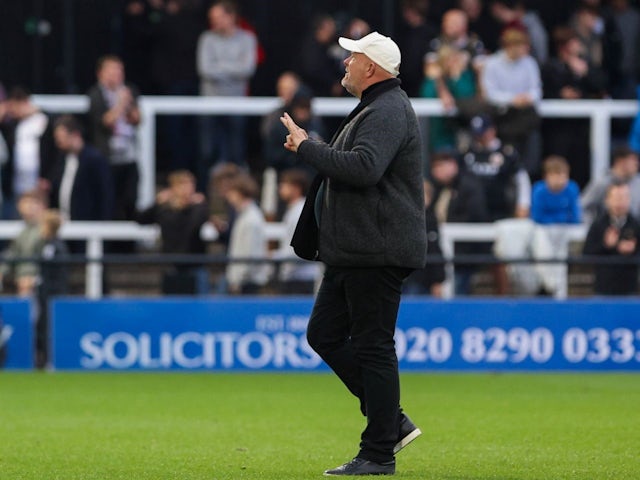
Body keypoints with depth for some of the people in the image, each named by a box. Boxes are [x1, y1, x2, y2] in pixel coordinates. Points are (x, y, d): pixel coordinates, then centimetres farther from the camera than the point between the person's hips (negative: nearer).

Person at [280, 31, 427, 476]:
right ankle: (392, 422, 16)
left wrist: (307, 146, -20)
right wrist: (310, 148, 17)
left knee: (373, 347, -7)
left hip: (378, 254, -11)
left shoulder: (388, 112, -15)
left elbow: (363, 168, -30)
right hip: (353, 251, 11)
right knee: (324, 334, 12)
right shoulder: (371, 108, 21)